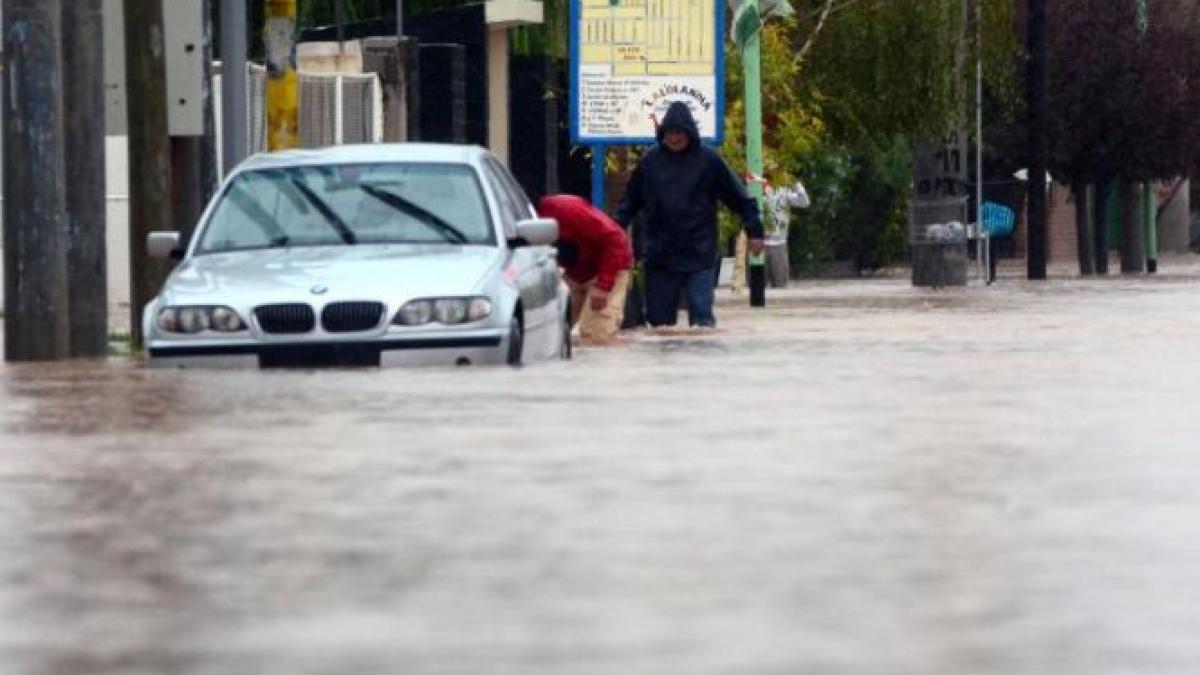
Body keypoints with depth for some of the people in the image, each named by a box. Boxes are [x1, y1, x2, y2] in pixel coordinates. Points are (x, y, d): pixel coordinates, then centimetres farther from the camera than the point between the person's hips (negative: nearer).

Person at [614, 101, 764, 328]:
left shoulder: (708, 160, -1)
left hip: (698, 257, -3)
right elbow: (631, 200, 13)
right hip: (660, 257, 3)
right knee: (660, 318, 5)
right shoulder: (651, 161, 5)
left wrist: (754, 232, 1)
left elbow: (739, 198, 3)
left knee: (702, 317, -8)